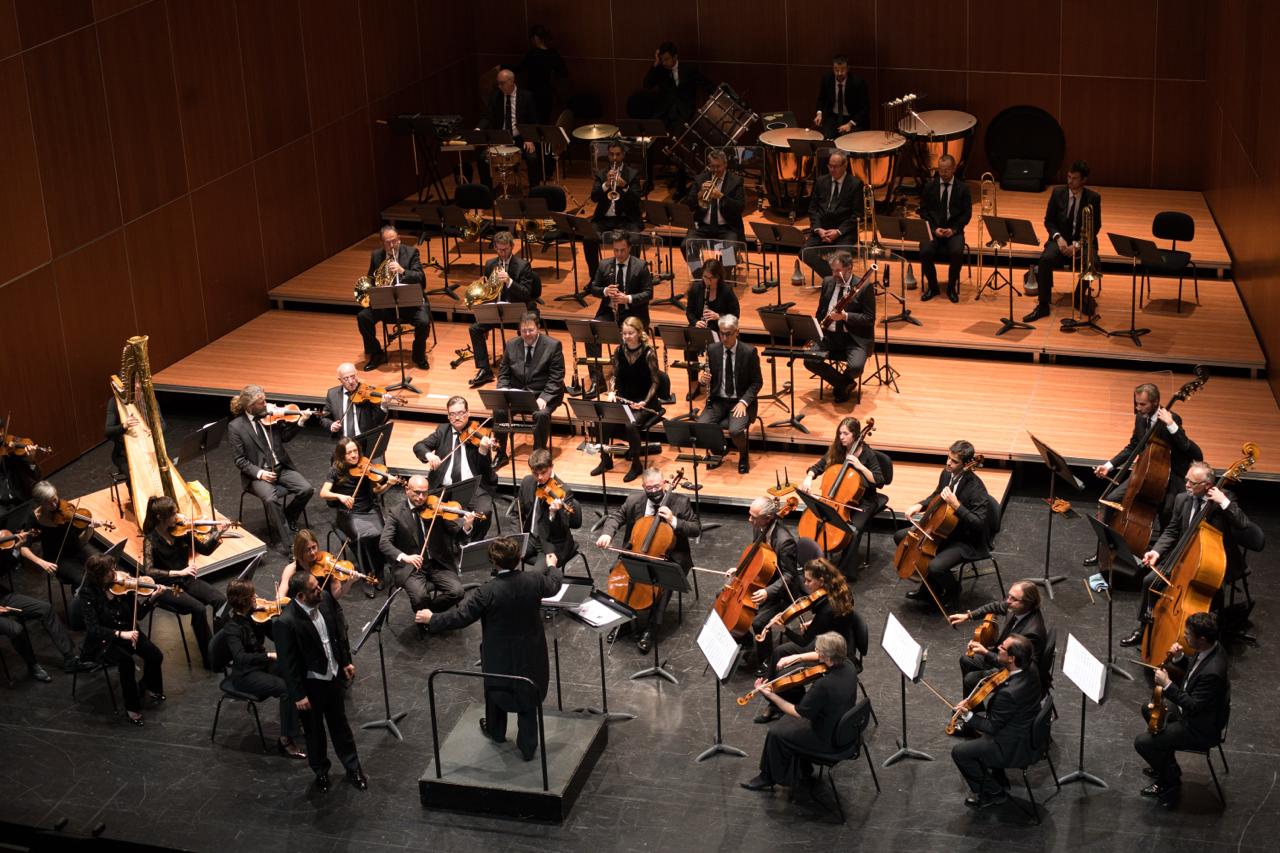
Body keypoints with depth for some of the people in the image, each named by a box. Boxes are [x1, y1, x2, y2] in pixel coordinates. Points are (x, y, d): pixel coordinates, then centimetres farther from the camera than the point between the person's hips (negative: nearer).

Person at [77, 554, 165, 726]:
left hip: (126, 632, 4)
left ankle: (151, 687, 14)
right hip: (102, 640, -4)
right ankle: (132, 708, -16)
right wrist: (120, 634, -38)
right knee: (126, 660, -33)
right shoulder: (88, 593, -17)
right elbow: (93, 628, -25)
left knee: (155, 655, -18)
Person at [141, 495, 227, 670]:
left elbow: (205, 550, 2)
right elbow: (149, 571, -25)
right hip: (165, 586, -5)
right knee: (198, 608, -28)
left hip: (186, 580, 5)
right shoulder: (151, 539, -14)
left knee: (220, 600, -18)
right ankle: (210, 659, -15)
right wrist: (178, 572, -35)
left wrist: (218, 534, -15)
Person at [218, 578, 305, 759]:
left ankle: (299, 720, 7)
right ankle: (285, 740, -17)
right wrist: (269, 655, -45)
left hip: (262, 664, 8)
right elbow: (240, 657, -36)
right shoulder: (232, 627, -22)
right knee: (287, 688, -26)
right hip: (245, 675, -8)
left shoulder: (254, 616, -1)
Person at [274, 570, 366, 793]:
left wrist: (346, 661, 11)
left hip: (333, 675, 5)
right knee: (314, 731, 18)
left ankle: (353, 768, 38)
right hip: (310, 684, -5)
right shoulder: (286, 622, -31)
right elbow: (287, 663, -23)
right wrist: (298, 695, -17)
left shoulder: (323, 601, -11)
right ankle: (321, 772, 41)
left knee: (340, 724, 21)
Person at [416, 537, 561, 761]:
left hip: (499, 656, -2)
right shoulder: (534, 581, -16)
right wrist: (553, 567, 30)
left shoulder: (487, 592, -27)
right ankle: (528, 747, 23)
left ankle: (496, 731, 48)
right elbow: (554, 585, 8)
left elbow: (460, 616, -20)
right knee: (528, 700, 16)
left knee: (495, 690, 25)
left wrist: (431, 619, -4)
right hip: (531, 654, 2)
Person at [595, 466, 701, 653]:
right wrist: (607, 534, -17)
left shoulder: (680, 502, -8)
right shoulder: (634, 501, 0)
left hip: (669, 556, -3)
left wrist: (674, 521, -22)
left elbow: (696, 530, -7)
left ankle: (649, 629, -20)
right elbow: (615, 517, 5)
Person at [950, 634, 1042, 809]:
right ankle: (998, 778, 36)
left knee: (959, 752, 1)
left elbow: (992, 727, -23)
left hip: (1014, 747, -9)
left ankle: (993, 793, 17)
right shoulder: (1029, 667, -14)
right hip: (1029, 730, 9)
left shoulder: (1008, 693, -38)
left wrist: (967, 715, -13)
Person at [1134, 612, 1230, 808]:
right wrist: (1179, 657, -9)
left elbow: (1193, 706, -30)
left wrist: (1167, 685, -29)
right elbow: (1192, 667, 10)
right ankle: (1164, 764, 37)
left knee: (1142, 742, -8)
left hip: (1201, 728, -10)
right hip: (1194, 707, 10)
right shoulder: (1210, 647, -10)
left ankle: (1171, 782, 14)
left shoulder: (1212, 672, -38)